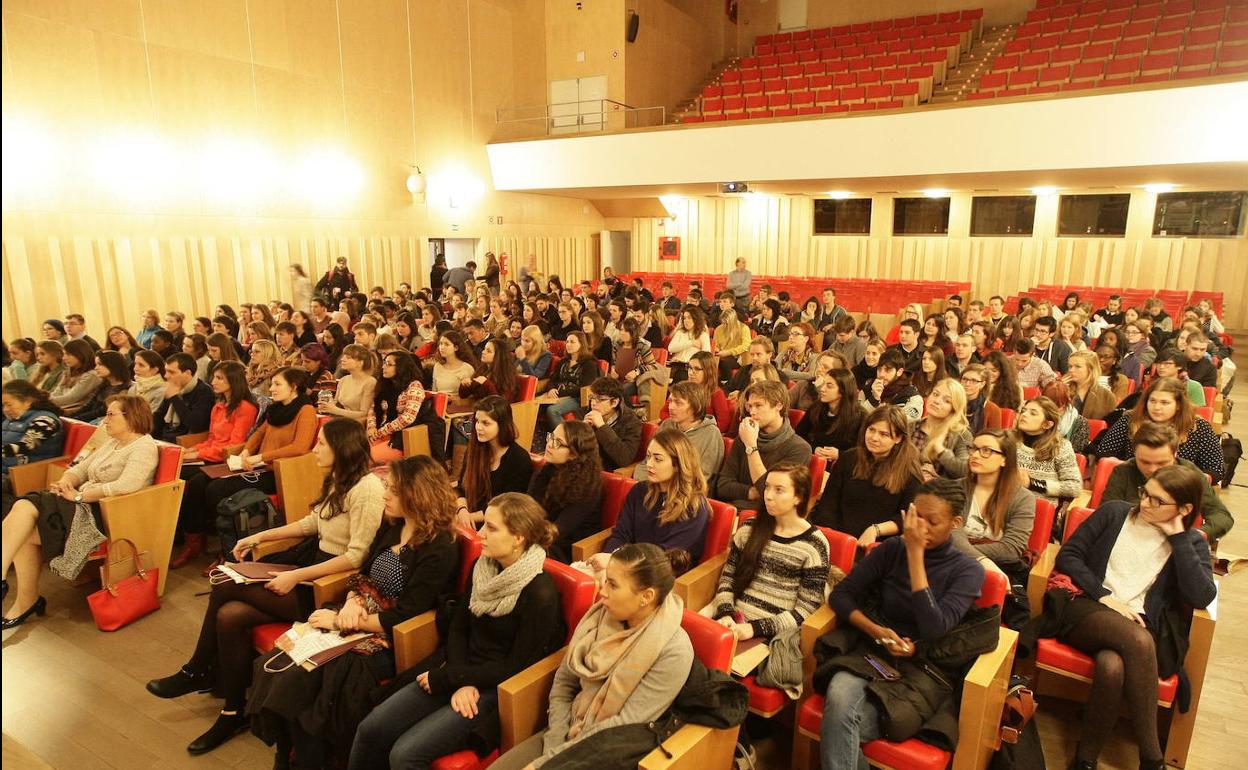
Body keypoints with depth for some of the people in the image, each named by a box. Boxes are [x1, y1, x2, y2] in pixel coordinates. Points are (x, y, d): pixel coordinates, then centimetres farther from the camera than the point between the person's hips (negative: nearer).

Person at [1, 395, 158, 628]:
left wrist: (78, 495, -19)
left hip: (105, 515, -8)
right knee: (24, 507, -15)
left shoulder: (144, 447, -11)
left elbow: (125, 486, -25)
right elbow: (81, 469, 17)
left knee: (25, 533, -18)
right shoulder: (111, 443, 20)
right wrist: (65, 483, -5)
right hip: (85, 504, 8)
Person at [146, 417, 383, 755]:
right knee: (229, 615, -9)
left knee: (225, 588, -12)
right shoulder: (335, 479, 9)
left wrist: (296, 576, -21)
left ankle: (197, 672, 13)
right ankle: (232, 713, 7)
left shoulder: (367, 488, -20)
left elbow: (356, 556, -23)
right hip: (311, 563, 9)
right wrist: (259, 537, 15)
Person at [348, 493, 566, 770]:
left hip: (497, 690, -6)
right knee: (370, 729, -6)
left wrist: (446, 678, -14)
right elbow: (458, 627, 6)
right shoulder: (483, 567, 0)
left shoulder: (540, 594, -21)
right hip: (463, 674, 7)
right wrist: (461, 682, -11)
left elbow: (515, 668, -17)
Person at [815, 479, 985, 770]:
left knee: (838, 725, -30)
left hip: (924, 669, -3)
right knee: (839, 696, -33)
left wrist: (915, 553, -20)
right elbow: (841, 594, 4)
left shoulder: (968, 571, -3)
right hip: (874, 652, 3)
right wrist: (876, 631, -14)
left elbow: (934, 630, -19)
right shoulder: (893, 548, 4)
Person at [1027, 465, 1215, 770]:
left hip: (1141, 627, 1)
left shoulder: (1191, 543, 11)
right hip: (1088, 612, 0)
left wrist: (1178, 537, -5)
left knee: (1112, 664, -36)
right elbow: (1067, 555, 5)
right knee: (1138, 640, -35)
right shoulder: (1114, 513, 9)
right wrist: (1104, 596, -6)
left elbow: (1202, 597, -7)